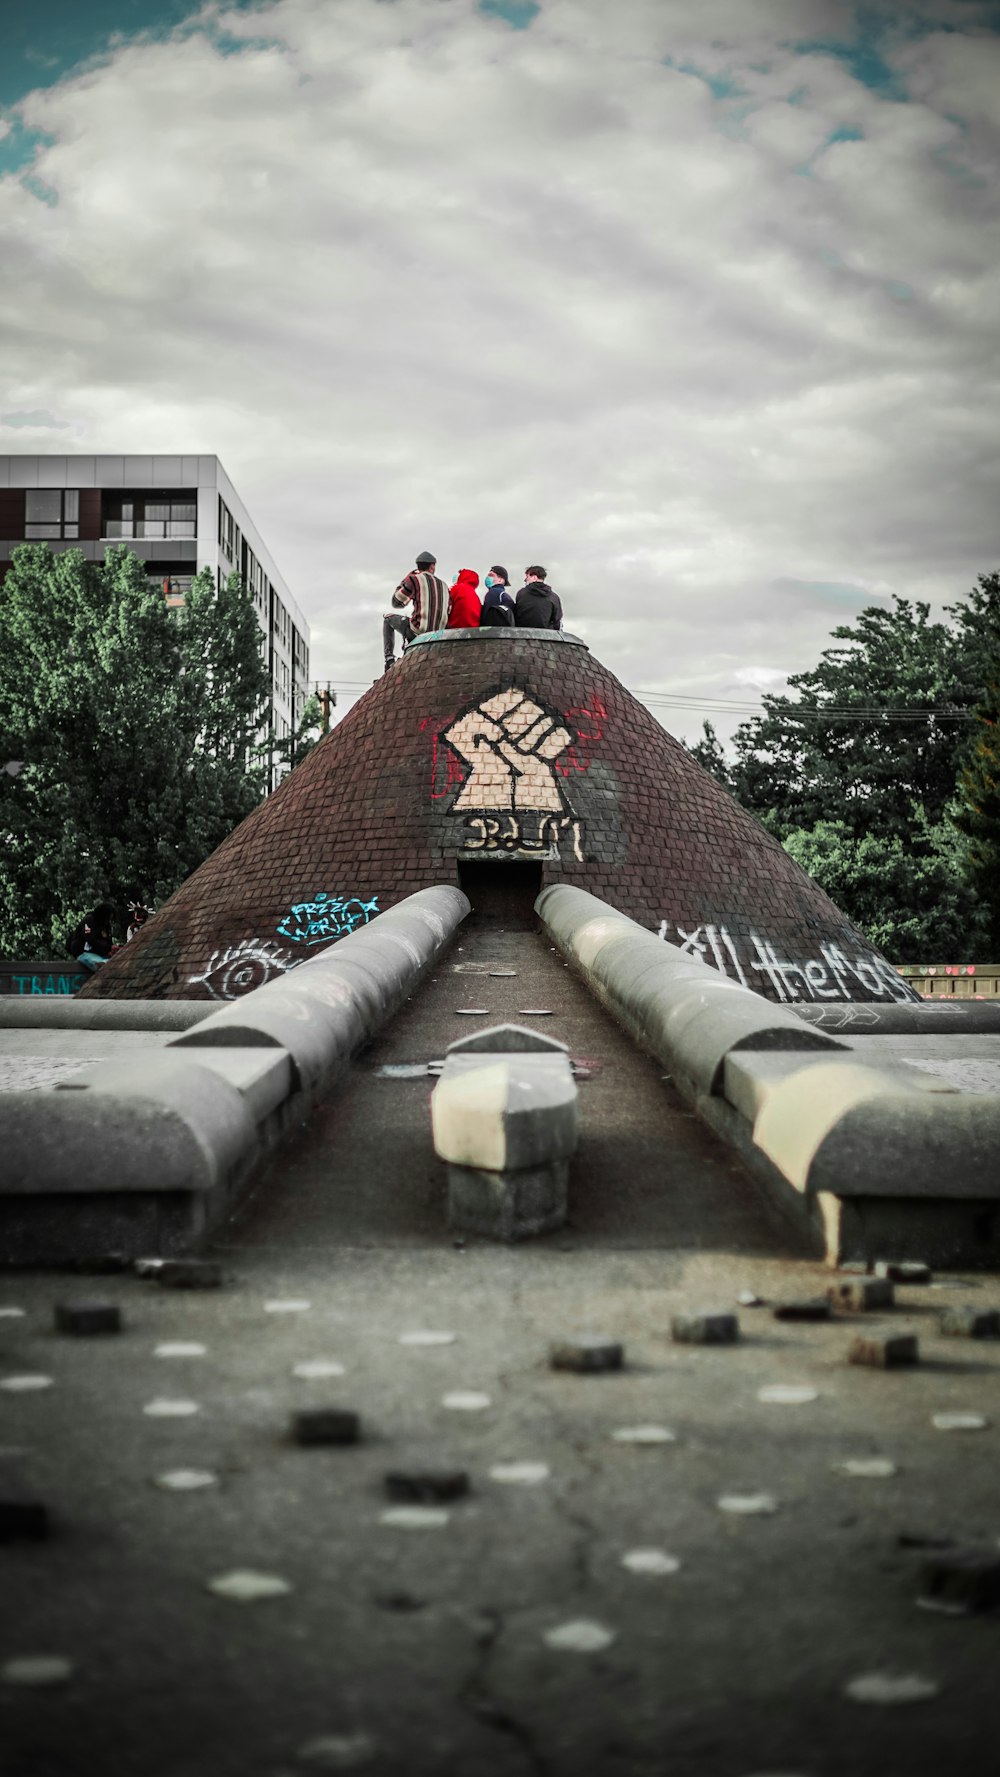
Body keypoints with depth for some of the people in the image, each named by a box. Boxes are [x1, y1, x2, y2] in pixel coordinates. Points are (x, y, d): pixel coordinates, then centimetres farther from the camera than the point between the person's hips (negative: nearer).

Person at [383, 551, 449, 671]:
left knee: (388, 617, 22)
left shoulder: (414, 579, -4)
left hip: (418, 629, -5)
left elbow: (396, 603, 4)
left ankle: (389, 658, 12)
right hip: (437, 633, 5)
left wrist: (405, 579, 13)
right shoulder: (443, 586, 14)